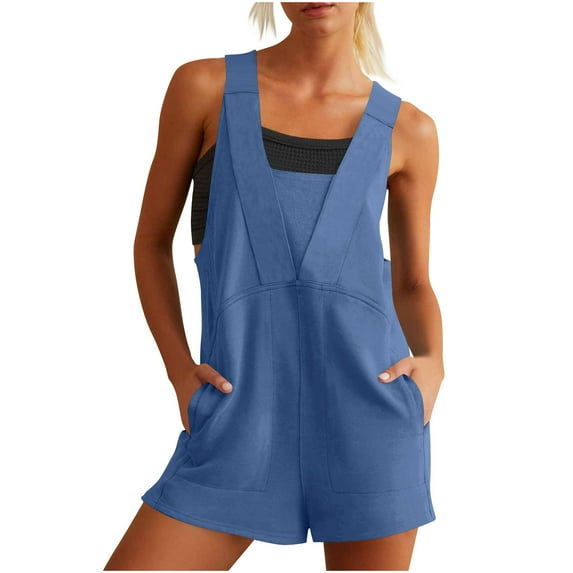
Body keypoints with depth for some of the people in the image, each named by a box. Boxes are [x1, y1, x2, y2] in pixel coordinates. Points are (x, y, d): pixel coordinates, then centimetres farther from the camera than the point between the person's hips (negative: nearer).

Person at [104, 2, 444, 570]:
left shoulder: (407, 130, 8)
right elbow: (151, 242, 11)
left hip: (368, 410, 1)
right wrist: (180, 370, -2)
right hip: (242, 422, 0)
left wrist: (432, 364, -6)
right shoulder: (203, 86, 5)